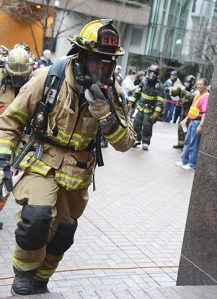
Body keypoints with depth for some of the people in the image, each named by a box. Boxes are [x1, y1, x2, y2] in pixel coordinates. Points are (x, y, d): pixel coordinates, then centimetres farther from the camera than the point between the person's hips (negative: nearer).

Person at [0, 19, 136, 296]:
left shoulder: (110, 93, -9)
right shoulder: (48, 78, -16)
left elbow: (124, 143, -13)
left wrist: (104, 112, -29)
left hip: (78, 174, 4)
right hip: (43, 163, -3)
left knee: (62, 234, 15)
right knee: (37, 216, -28)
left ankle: (39, 280, 43)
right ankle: (23, 272, 3)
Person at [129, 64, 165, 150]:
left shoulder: (159, 86, -14)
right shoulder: (144, 82, 1)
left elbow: (160, 101, -18)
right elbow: (137, 93, 10)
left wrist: (157, 113, -25)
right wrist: (131, 102, 4)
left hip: (150, 110, -4)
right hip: (140, 108, 5)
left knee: (147, 127, -2)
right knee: (136, 124, 7)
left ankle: (145, 142, 12)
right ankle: (137, 139, 23)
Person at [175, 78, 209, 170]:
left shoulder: (206, 97, -16)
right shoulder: (198, 95, 13)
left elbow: (205, 112, -23)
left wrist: (201, 125, -28)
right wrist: (186, 119, 22)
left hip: (198, 122, -9)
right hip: (192, 121, 9)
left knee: (194, 144, -1)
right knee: (187, 142, 16)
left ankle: (192, 164, 9)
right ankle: (184, 160, 27)